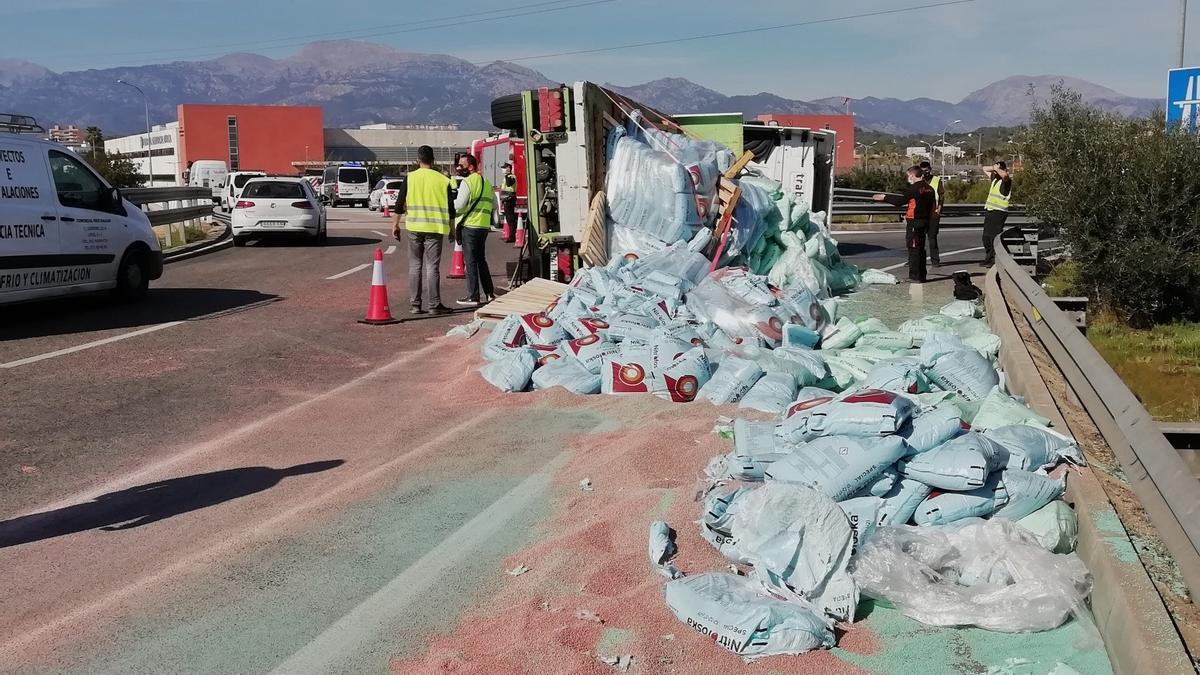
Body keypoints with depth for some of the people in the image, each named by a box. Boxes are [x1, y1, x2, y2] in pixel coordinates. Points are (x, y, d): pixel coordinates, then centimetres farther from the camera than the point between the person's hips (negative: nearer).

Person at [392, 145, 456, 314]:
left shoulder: (410, 178, 0)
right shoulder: (443, 180, -1)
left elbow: (399, 204, 1)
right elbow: (450, 209, 1)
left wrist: (395, 225, 11)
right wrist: (452, 230, 12)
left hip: (414, 228, 1)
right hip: (435, 229, -1)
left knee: (415, 266, 10)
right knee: (432, 267, 1)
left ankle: (415, 304, 10)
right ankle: (434, 305, 1)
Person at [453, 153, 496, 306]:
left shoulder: (467, 182, -10)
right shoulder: (486, 182, 16)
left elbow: (458, 205, -17)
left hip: (469, 226, -8)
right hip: (484, 226, 8)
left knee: (470, 262, -3)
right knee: (481, 260, 17)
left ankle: (473, 297, -3)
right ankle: (489, 293, 18)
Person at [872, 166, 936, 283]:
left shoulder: (913, 188, -15)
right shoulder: (929, 189, 10)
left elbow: (899, 200, -17)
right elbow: (933, 206, 17)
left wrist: (884, 197, -8)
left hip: (914, 222, -8)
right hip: (925, 221, 8)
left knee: (913, 248, -3)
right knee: (920, 248, 15)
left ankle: (915, 276, -3)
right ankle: (921, 276, 20)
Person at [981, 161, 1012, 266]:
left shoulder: (1007, 180, -8)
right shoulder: (994, 178, 15)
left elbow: (1005, 175, -32)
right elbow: (984, 169, 28)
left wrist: (997, 168, -17)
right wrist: (994, 168, 10)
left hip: (999, 212, -9)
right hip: (989, 210, 9)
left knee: (994, 236, -11)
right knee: (986, 236, 13)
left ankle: (996, 260, -8)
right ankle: (989, 258, 24)